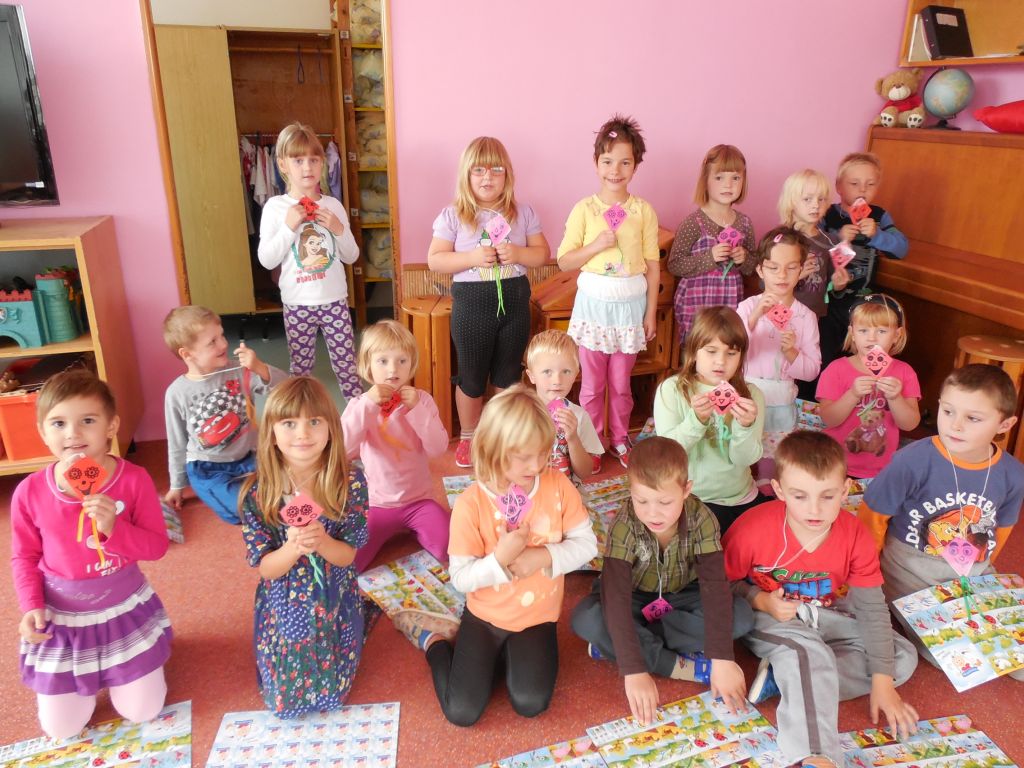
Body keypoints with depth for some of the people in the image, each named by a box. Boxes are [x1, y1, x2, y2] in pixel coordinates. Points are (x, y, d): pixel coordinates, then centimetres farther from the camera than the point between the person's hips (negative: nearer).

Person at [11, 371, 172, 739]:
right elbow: (24, 557, -1)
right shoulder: (29, 492, -15)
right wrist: (32, 607, -14)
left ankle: (111, 671, 41)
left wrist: (114, 528, -31)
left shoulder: (134, 479, -19)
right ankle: (86, 676, 42)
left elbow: (157, 546, -15)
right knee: (61, 729, 11)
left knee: (142, 713, 10)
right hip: (62, 619, 1)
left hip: (125, 611, -1)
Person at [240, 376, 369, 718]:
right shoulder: (257, 492, -18)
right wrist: (293, 548, -34)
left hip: (335, 608, 0)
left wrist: (322, 543, -34)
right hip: (284, 609, 1)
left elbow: (348, 555, -12)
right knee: (285, 698, 8)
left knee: (331, 693, 10)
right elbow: (265, 568, -12)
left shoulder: (350, 482, -18)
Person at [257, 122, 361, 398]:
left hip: (335, 300, 1)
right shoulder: (275, 206, -4)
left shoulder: (333, 204, 1)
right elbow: (267, 260, -8)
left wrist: (339, 229, -12)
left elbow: (351, 257, 5)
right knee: (300, 370, 12)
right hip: (297, 304, -1)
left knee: (347, 366, 5)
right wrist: (289, 226, -17)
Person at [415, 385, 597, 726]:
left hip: (538, 618, 2)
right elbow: (461, 577, -17)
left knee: (531, 703, -12)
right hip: (484, 617, -2)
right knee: (462, 712, -5)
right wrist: (500, 558, -34)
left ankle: (509, 653, 20)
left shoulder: (558, 485, -13)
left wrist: (544, 557, -24)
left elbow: (587, 543, -8)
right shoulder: (470, 504, -21)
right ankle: (434, 642, 23)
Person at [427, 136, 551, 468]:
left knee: (508, 375, 16)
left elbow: (543, 253, 4)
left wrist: (517, 254, -17)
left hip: (514, 300, 2)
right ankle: (468, 436, 32)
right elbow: (435, 260, -8)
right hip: (472, 302, -2)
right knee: (471, 377, 11)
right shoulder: (453, 215, -5)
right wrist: (472, 257, -23)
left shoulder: (523, 213, 2)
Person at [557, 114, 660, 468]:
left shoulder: (643, 210, -1)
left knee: (621, 382, 11)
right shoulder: (584, 209, -3)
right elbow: (564, 262, -2)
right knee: (592, 382, 7)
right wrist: (597, 245, -17)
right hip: (594, 302, -1)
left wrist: (651, 313, 1)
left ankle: (619, 440, 29)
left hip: (631, 303, 1)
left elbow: (652, 265, 3)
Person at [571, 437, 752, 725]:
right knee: (585, 620, -31)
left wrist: (722, 659, -38)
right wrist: (634, 671, -46)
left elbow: (715, 585, -30)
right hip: (636, 596, -2)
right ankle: (679, 665, -21)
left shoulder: (701, 519, -26)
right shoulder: (625, 526, -31)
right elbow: (615, 594, -38)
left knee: (742, 616, -25)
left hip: (682, 595, 2)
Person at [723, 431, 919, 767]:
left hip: (828, 615, 6)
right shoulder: (753, 528, -25)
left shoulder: (855, 535, -16)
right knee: (807, 651, -36)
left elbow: (872, 608, -12)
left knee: (903, 657, -9)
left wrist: (882, 682, -17)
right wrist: (761, 601, -28)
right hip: (770, 617, -5)